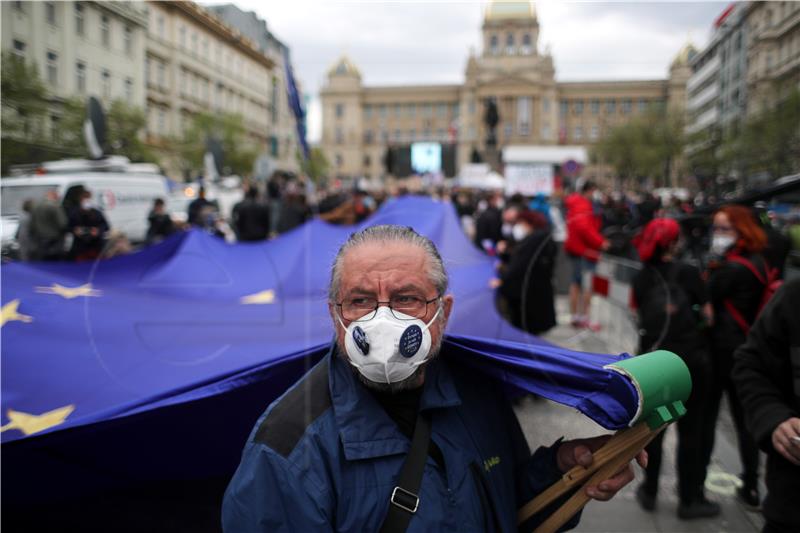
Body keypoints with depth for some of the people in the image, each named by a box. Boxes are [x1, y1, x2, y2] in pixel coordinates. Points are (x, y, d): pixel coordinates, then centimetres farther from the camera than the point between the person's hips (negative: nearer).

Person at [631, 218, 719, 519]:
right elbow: (708, 316, -5)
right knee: (690, 430, 9)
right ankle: (689, 500, 19)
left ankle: (649, 492, 25)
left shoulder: (640, 278, 2)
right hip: (690, 360, -3)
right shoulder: (688, 273, -7)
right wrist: (691, 321, 14)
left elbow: (642, 317, 1)